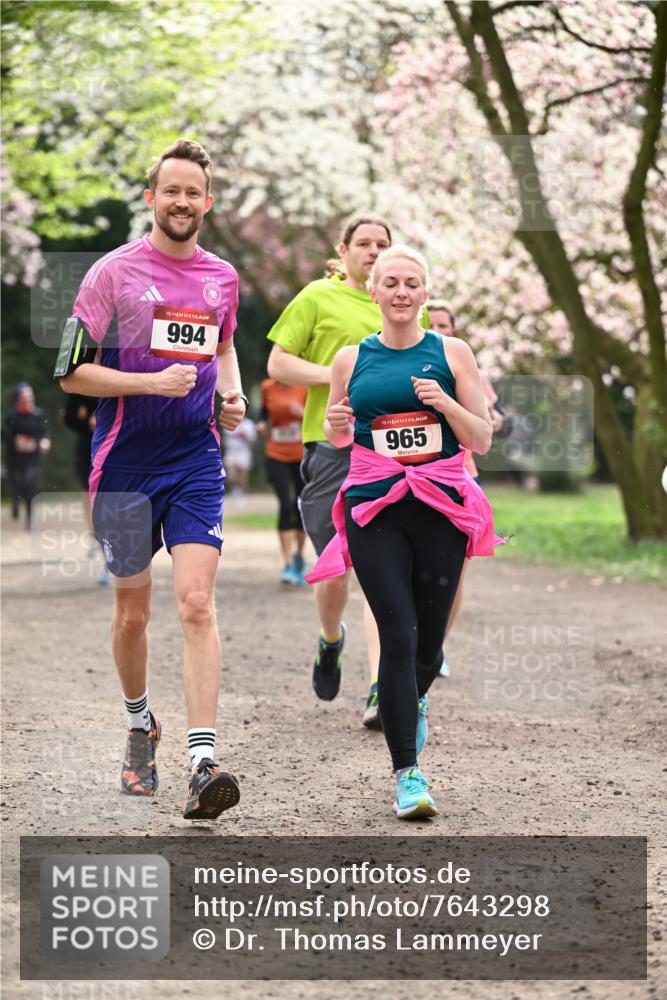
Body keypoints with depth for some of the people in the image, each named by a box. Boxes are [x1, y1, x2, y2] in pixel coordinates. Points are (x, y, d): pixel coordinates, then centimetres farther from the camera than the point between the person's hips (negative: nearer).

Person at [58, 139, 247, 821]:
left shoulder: (222, 278, 9)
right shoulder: (114, 272, -4)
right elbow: (72, 372, -6)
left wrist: (231, 393, 8)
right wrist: (152, 383, -18)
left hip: (197, 462, 2)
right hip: (125, 463, -2)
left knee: (196, 605, -12)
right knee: (132, 611, 10)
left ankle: (202, 763, -19)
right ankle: (140, 726, 36)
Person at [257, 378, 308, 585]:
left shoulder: (306, 386, -6)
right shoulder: (268, 387, 2)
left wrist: (303, 413, -25)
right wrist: (262, 424, -1)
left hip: (303, 455, 0)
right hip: (276, 456, 0)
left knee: (301, 508, 9)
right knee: (286, 506, -14)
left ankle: (299, 557, 32)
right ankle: (288, 565, -15)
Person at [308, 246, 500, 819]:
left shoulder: (451, 354, 4)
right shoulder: (351, 359, 7)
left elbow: (481, 440, 4)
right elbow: (338, 438, 20)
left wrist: (445, 404, -13)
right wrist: (337, 423, -3)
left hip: (442, 507, 1)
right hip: (375, 510, 0)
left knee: (429, 638, 6)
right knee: (398, 636, -11)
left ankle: (414, 701, 43)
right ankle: (408, 772, -8)